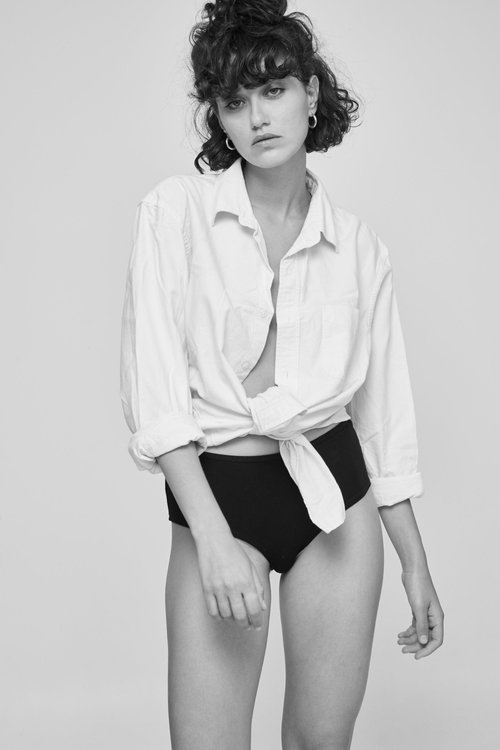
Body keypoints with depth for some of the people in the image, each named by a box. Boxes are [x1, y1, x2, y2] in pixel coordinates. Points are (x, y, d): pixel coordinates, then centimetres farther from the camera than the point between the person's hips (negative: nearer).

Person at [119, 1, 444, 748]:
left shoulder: (359, 246, 3)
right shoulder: (174, 210, -5)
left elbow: (383, 411, 9)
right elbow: (153, 388, -11)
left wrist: (416, 563, 11)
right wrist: (213, 535, -19)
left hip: (335, 493, 2)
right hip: (214, 494, -2)